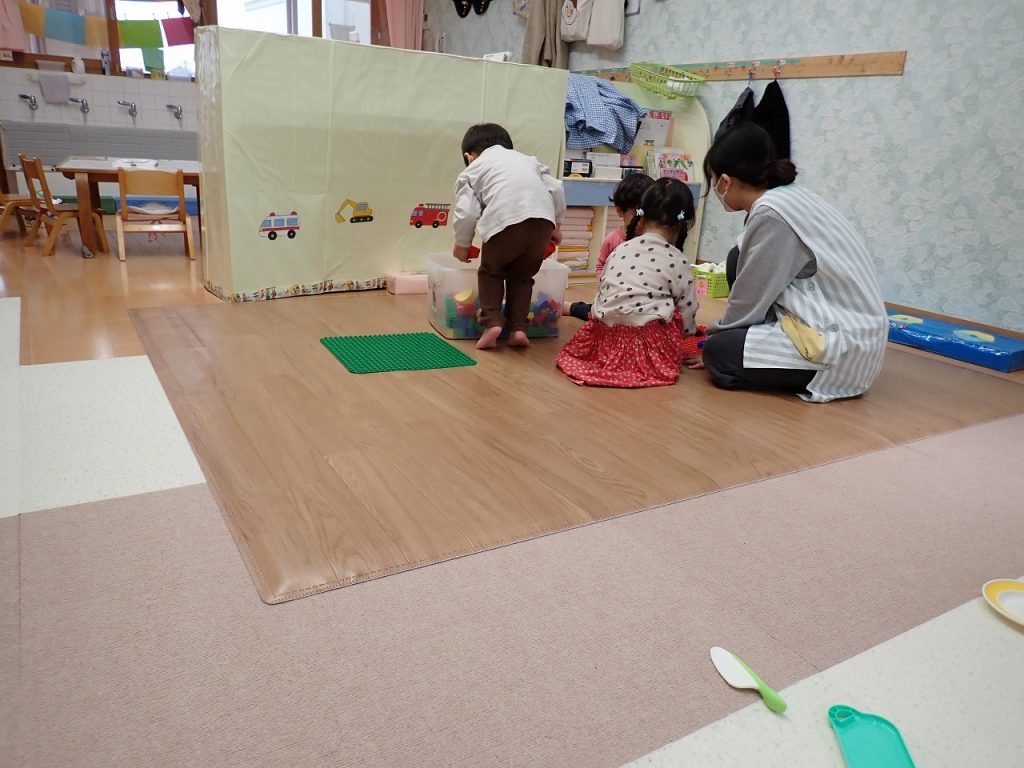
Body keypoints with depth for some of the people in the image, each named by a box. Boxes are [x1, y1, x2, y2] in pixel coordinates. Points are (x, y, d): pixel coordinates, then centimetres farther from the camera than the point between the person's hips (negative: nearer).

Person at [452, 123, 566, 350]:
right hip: (543, 219, 4)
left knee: (491, 271, 21)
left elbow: (466, 213, 8)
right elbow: (556, 189, 22)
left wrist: (461, 244, 23)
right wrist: (555, 225, 31)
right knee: (523, 274, 23)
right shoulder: (527, 159, 34)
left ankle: (492, 322, 8)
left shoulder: (471, 171, 23)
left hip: (505, 221, -3)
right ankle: (518, 328, 15)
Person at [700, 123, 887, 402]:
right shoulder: (791, 195, 7)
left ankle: (815, 376, -2)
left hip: (843, 349, -9)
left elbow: (749, 304, -12)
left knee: (719, 354, -10)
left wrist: (717, 334, 6)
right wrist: (721, 329, 18)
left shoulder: (771, 216, -20)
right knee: (740, 261, 7)